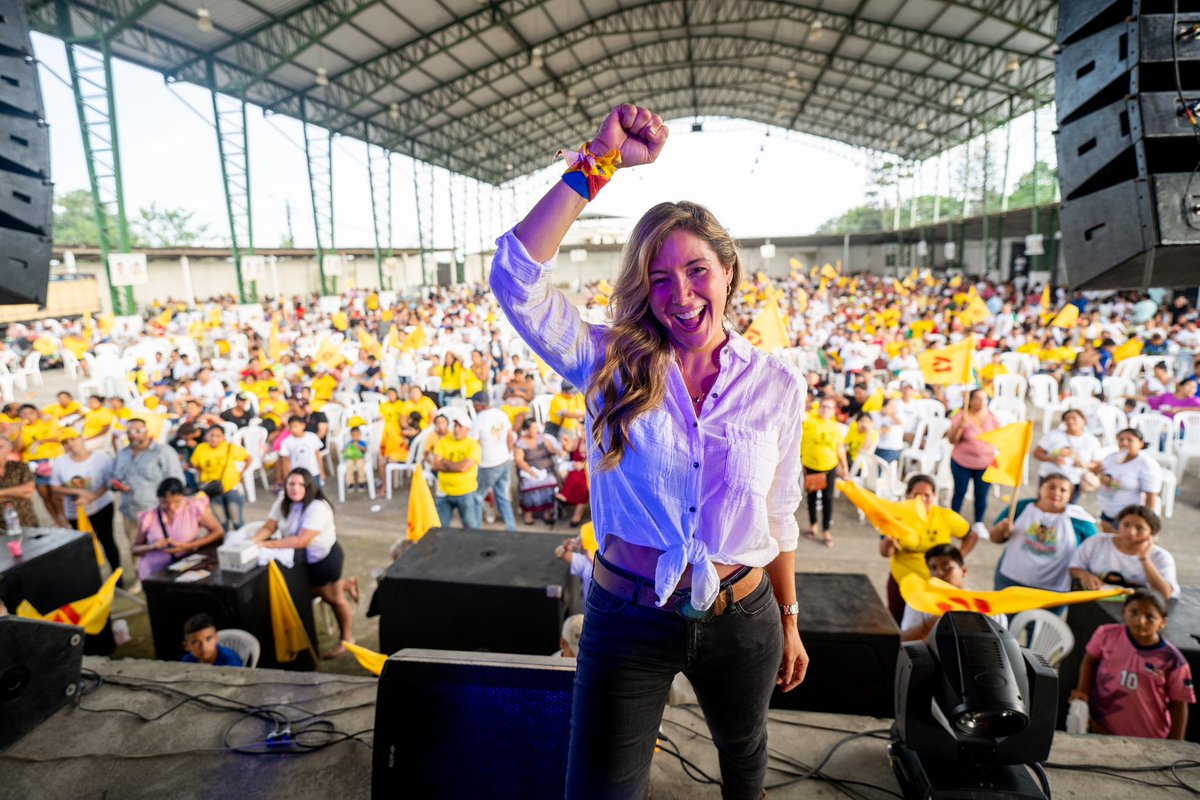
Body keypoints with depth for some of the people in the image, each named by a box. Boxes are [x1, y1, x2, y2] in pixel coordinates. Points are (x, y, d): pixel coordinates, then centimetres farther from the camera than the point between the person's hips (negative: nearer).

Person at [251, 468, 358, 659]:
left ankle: (346, 638, 34)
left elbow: (301, 541, -37)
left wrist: (267, 545, -38)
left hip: (325, 557, -7)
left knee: (333, 598, 11)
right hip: (302, 558, 7)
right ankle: (345, 584, 47)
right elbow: (269, 527, -8)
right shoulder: (283, 502, -7)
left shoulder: (317, 507, -31)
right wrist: (252, 541, -28)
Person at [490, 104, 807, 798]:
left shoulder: (776, 386, -5)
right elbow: (517, 276, -24)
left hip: (740, 616, 2)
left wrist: (789, 624, 11)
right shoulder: (612, 366, -10)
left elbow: (779, 518, 4)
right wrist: (597, 165, -25)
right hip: (629, 617, -2)